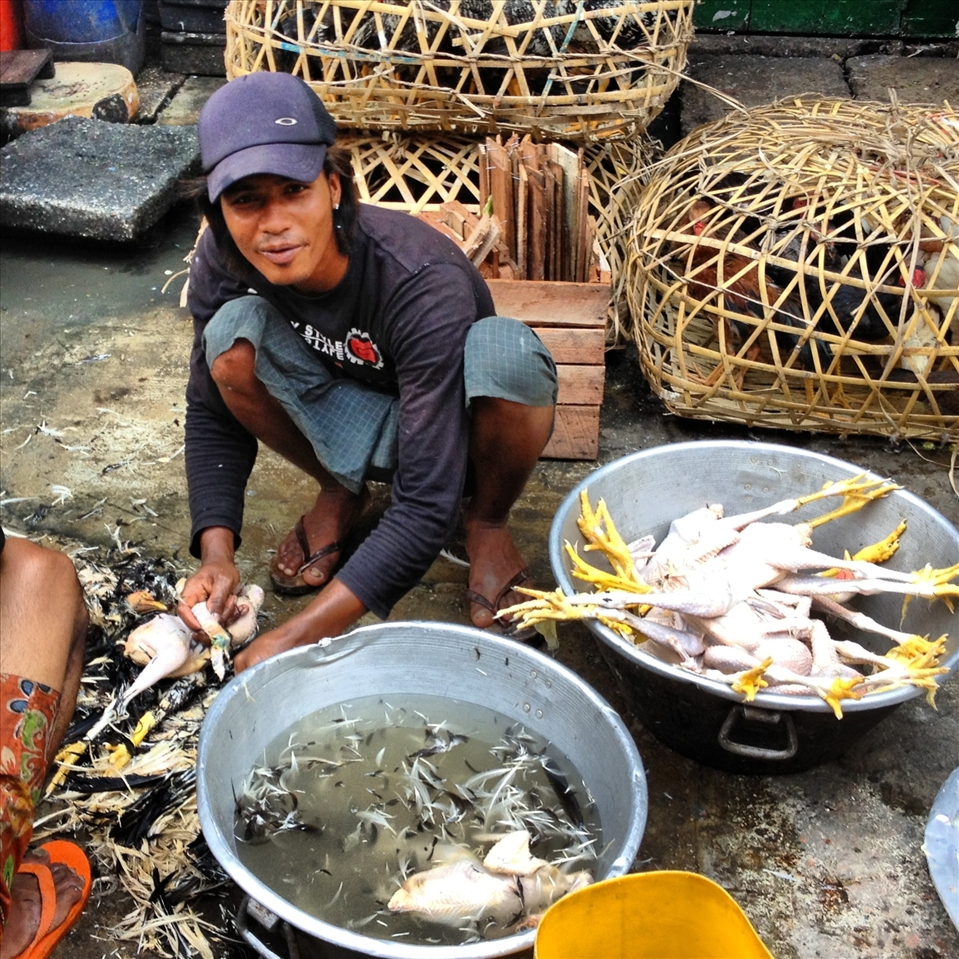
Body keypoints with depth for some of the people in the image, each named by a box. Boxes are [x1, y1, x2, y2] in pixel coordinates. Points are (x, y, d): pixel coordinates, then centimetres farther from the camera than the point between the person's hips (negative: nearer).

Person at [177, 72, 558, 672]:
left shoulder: (423, 281, -37)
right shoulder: (224, 262, -22)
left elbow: (427, 506, -39)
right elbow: (212, 415, -7)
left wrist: (301, 637, -41)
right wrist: (217, 553, -23)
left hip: (456, 435, -3)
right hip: (364, 430, 4)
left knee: (503, 348, -38)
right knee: (234, 332, -24)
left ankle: (489, 522, -5)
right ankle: (340, 495, 4)